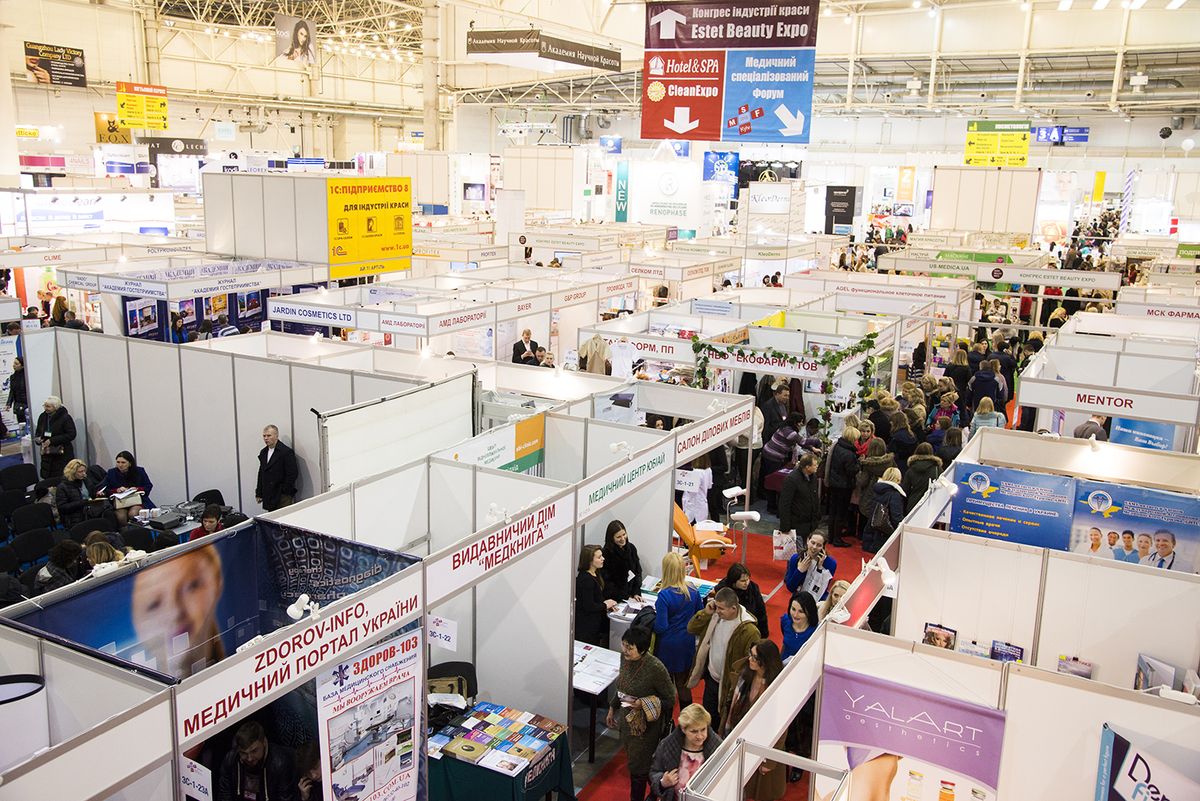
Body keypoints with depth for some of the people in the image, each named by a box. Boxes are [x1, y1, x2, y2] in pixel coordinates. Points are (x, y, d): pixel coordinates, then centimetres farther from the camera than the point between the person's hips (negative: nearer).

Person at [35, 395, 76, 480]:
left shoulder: (65, 417, -9)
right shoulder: (42, 417, 10)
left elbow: (71, 434, -15)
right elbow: (38, 432, 23)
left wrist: (52, 440, -18)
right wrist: (37, 439, -1)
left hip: (62, 454, -6)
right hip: (47, 454, 6)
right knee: (47, 477, 4)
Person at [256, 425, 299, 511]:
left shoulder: (286, 452, -8)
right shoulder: (263, 452, 15)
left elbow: (292, 474, -12)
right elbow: (261, 474, 19)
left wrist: (284, 492, -13)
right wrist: (259, 493, 15)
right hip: (268, 498, 7)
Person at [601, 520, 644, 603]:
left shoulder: (631, 548, 5)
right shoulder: (607, 553, -13)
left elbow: (638, 571, 13)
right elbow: (607, 581, -11)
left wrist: (636, 593, 2)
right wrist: (624, 597, -11)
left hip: (630, 595, 5)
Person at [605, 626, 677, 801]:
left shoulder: (655, 668, -29)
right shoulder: (625, 657, -10)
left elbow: (670, 700, -16)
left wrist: (643, 704, -28)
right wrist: (612, 708, 16)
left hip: (645, 724, -7)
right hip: (627, 718, 7)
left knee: (638, 766, 7)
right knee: (632, 758, 22)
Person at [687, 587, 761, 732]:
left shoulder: (749, 631, -29)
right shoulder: (715, 615, -10)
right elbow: (691, 629, -2)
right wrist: (705, 612, -17)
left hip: (728, 684, -6)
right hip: (711, 677, 6)